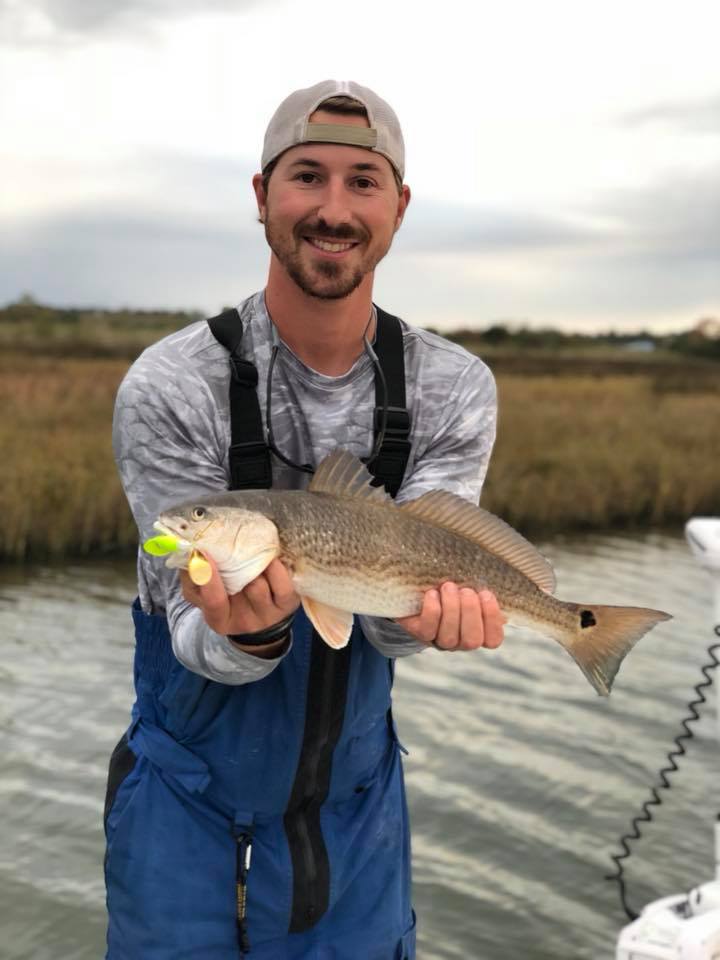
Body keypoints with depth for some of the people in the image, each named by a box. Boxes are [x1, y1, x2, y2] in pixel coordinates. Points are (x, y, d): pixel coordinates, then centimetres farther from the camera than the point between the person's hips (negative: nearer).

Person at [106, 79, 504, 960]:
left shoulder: (454, 390, -10)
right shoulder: (169, 386, -19)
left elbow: (390, 619, -16)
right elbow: (198, 636, -19)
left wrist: (429, 604, -39)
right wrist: (252, 628, -42)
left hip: (353, 801, 2)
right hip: (188, 800, -2)